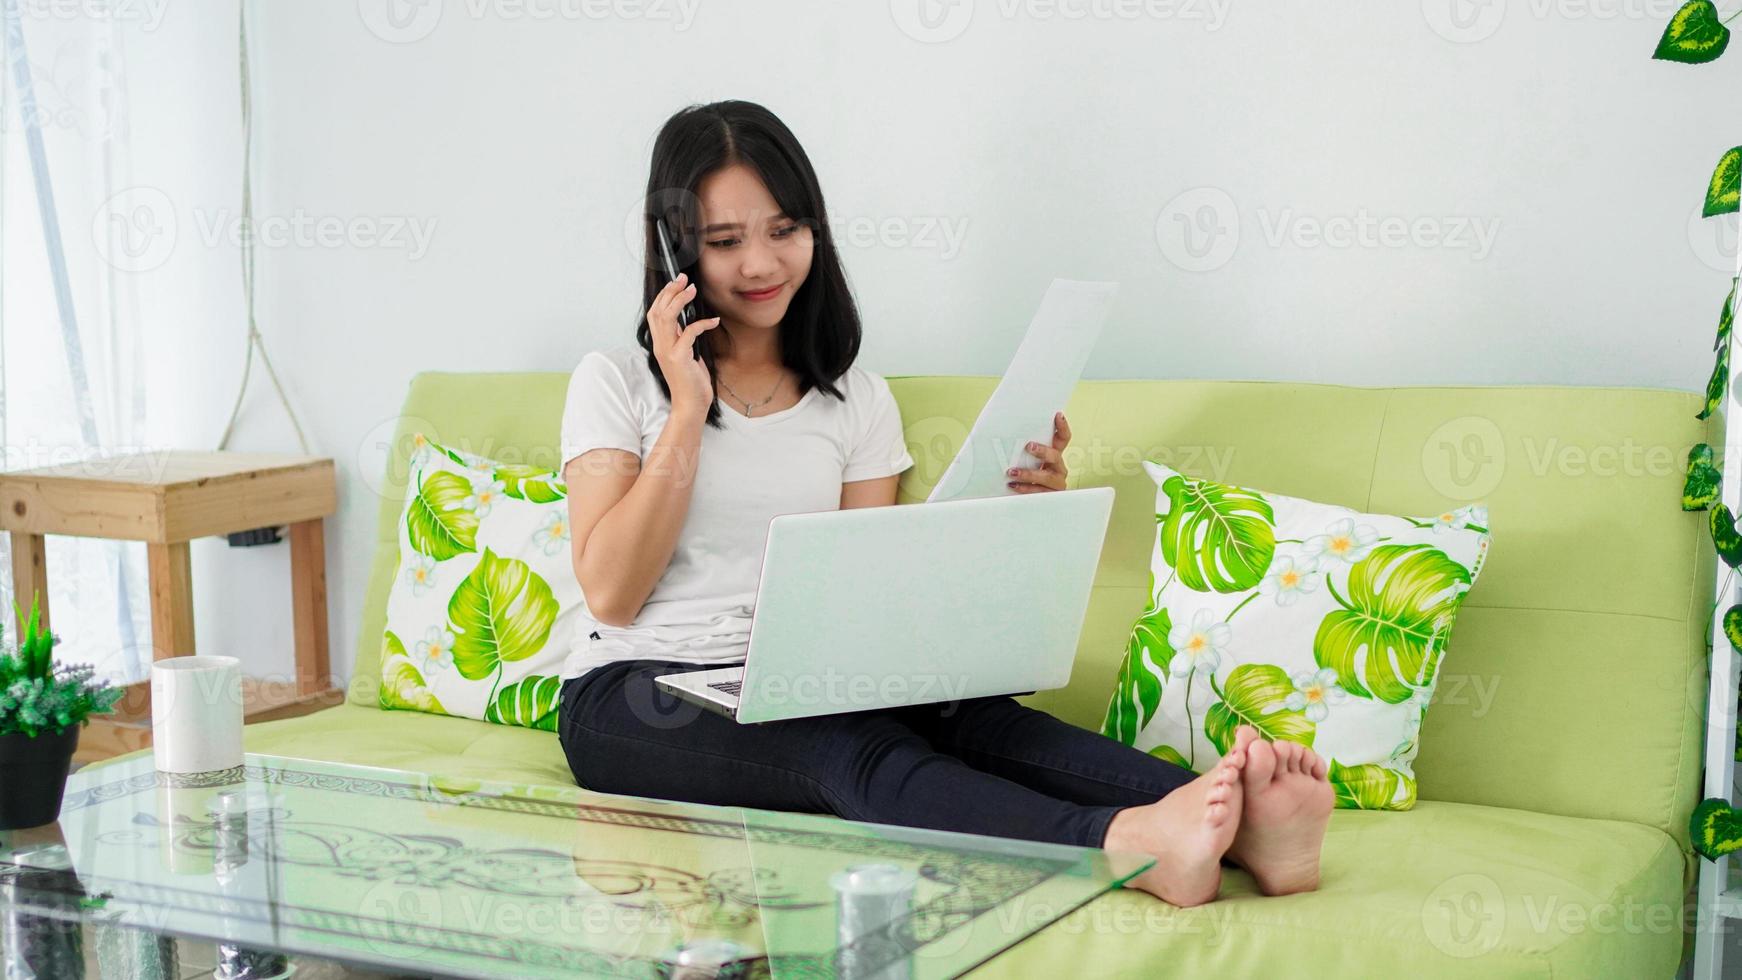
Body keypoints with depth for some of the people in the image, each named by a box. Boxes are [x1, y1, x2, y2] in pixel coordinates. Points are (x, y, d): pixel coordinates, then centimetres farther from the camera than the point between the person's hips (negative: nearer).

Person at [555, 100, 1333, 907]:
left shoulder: (855, 399, 14)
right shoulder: (617, 381, 5)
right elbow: (610, 593, -5)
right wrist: (687, 412, -9)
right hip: (636, 699, -3)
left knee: (961, 712, -32)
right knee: (846, 744, -36)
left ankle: (1239, 823, -56)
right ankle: (1127, 847, -62)